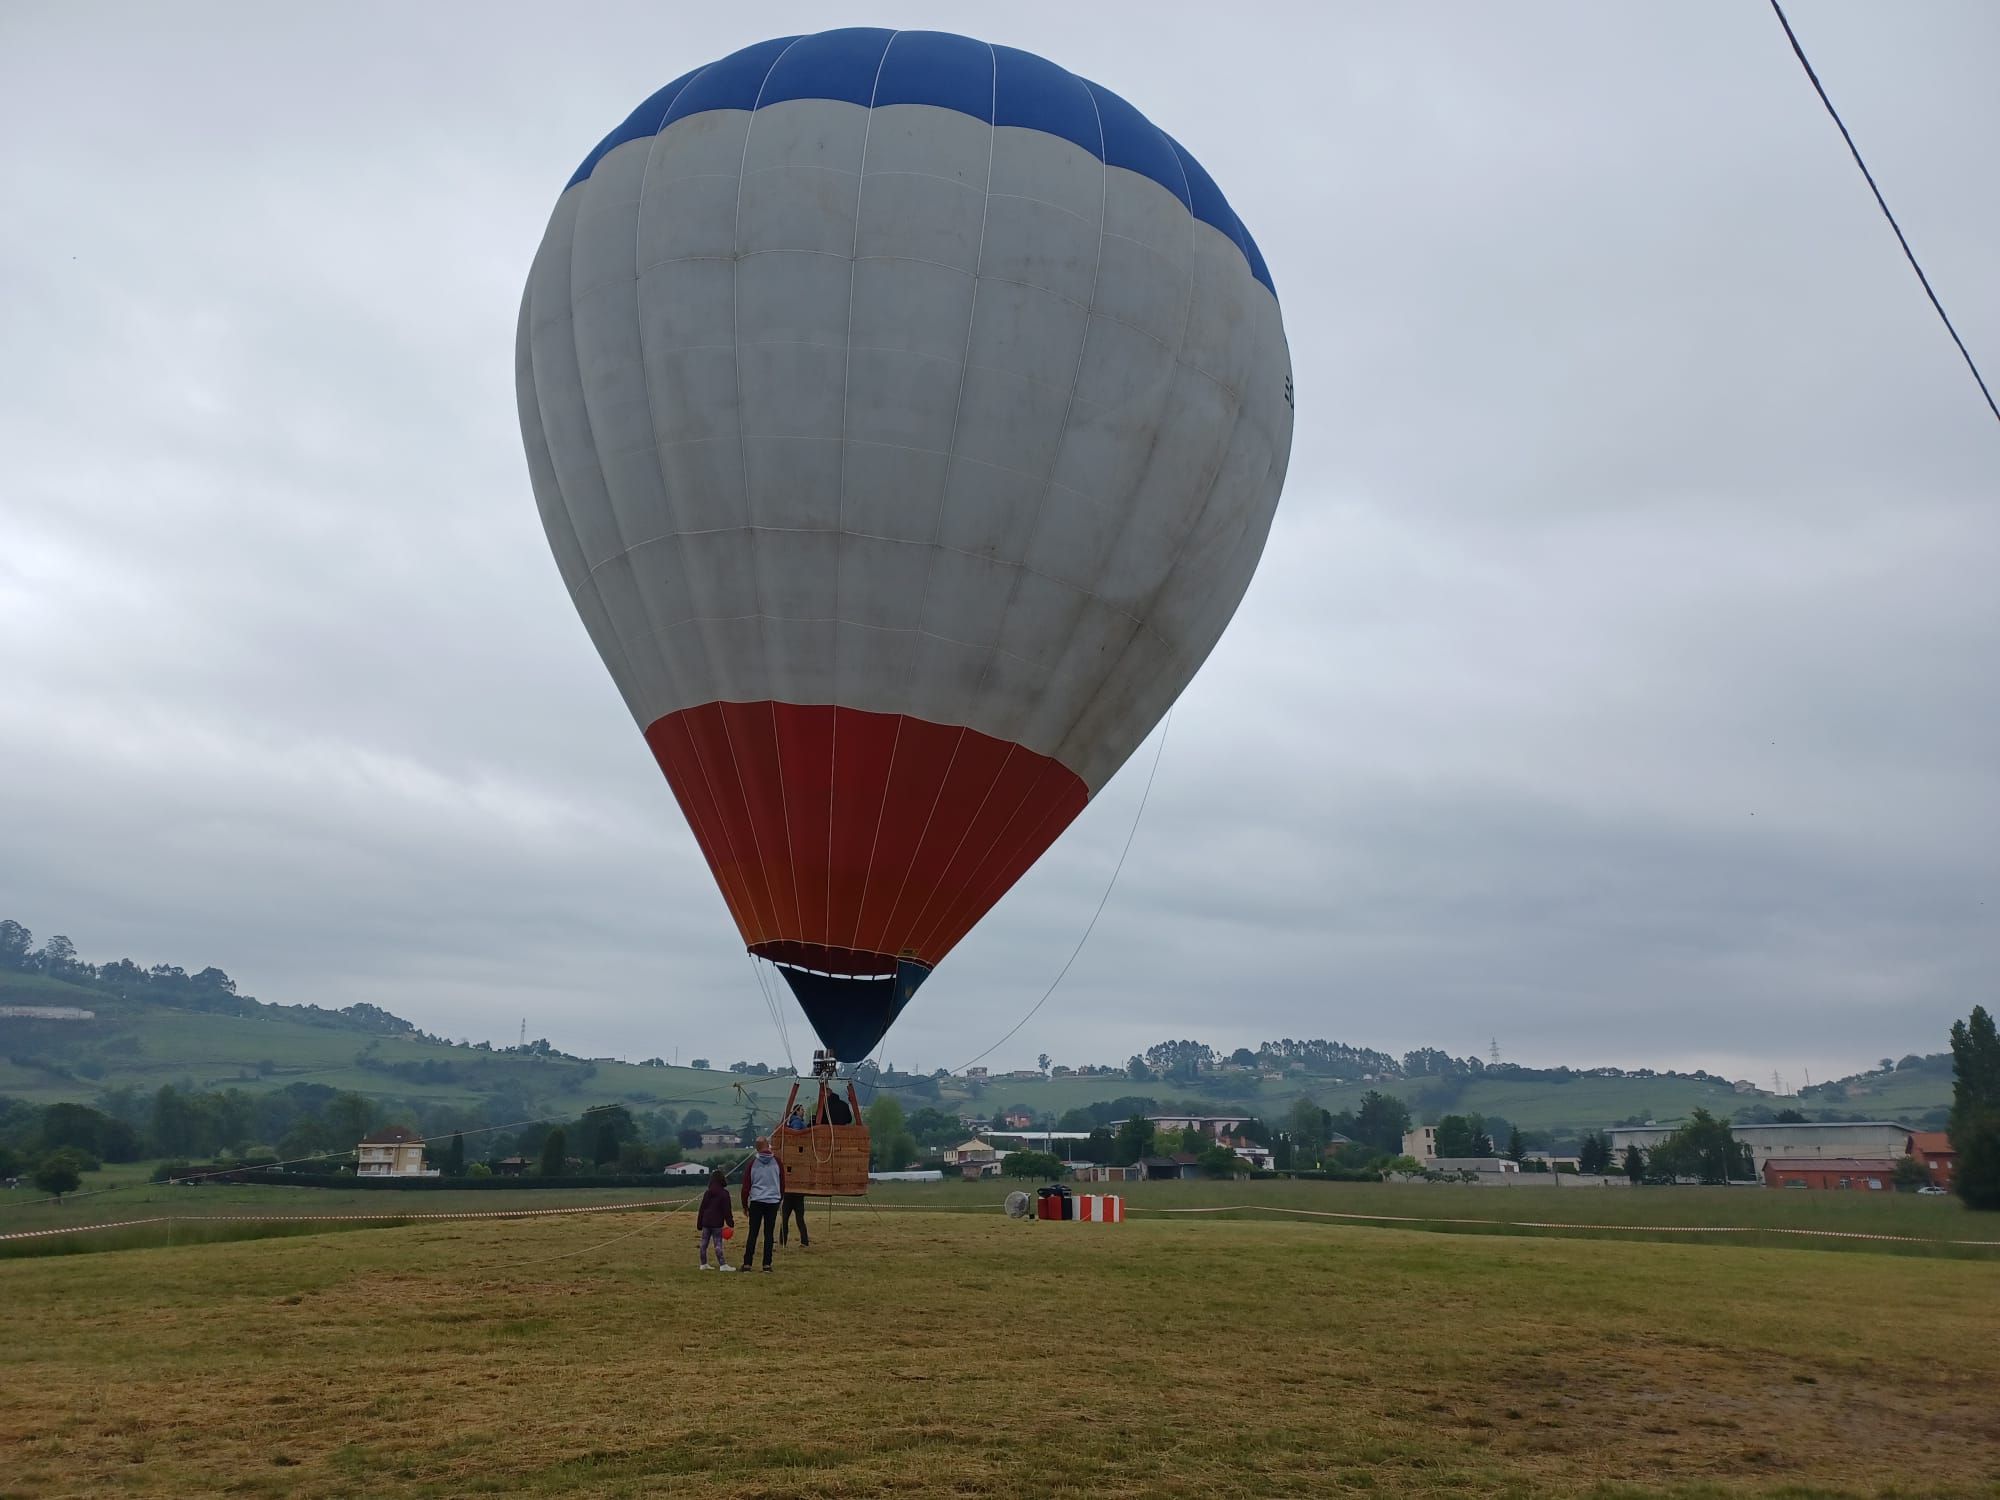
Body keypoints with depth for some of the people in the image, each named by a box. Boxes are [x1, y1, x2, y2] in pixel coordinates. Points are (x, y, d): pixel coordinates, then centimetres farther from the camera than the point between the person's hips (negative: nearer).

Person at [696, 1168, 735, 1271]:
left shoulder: (707, 1193, 9)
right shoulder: (724, 1193, -6)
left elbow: (701, 1209, 11)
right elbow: (727, 1210, -8)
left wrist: (699, 1223, 17)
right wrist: (730, 1223, -3)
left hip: (705, 1222, 5)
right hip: (717, 1223, -5)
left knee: (704, 1243, 11)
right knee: (718, 1244, -5)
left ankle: (703, 1264, 17)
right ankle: (722, 1265, -7)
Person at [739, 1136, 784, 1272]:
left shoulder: (751, 1163, -2)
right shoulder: (777, 1162, 0)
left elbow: (746, 1185, 1)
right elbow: (782, 1183, 7)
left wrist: (745, 1204, 10)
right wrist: (780, 1199, 21)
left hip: (756, 1202, 0)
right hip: (773, 1201, 0)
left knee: (753, 1233, 4)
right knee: (769, 1234, 5)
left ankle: (747, 1264, 3)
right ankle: (767, 1264, 5)